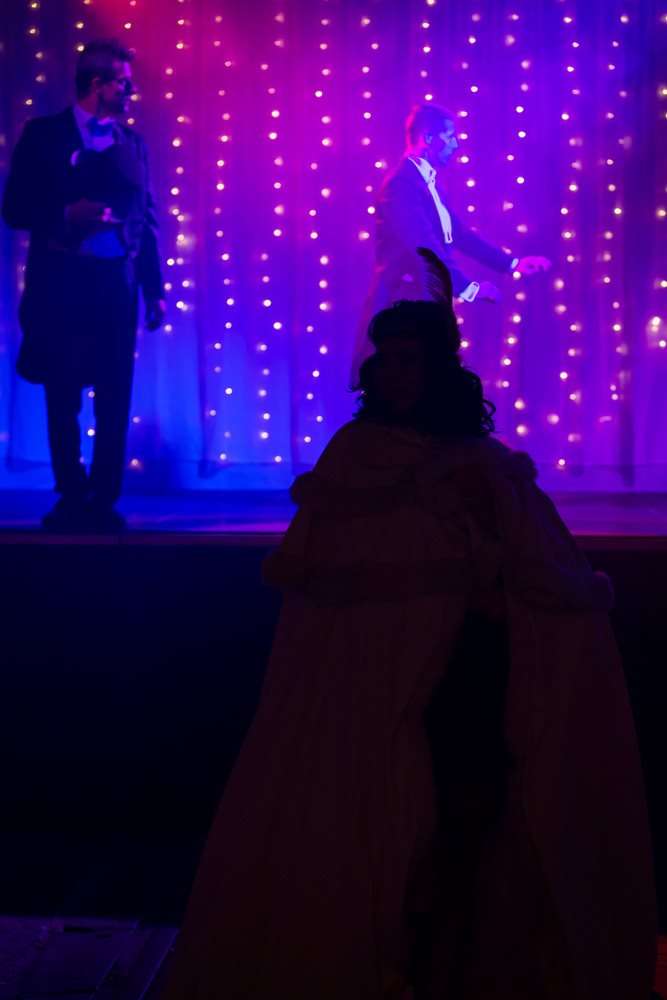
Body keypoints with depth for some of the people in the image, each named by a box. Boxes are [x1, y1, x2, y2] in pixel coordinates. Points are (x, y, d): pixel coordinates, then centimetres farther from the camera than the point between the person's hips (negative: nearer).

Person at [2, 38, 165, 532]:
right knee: (63, 398, 2)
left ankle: (105, 500, 7)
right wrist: (67, 216, -16)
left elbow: (147, 220, 9)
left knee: (114, 399, 0)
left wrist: (155, 289, 4)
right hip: (62, 281, -2)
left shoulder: (133, 143, 11)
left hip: (117, 283, 2)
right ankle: (72, 499, 12)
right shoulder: (44, 135, 3)